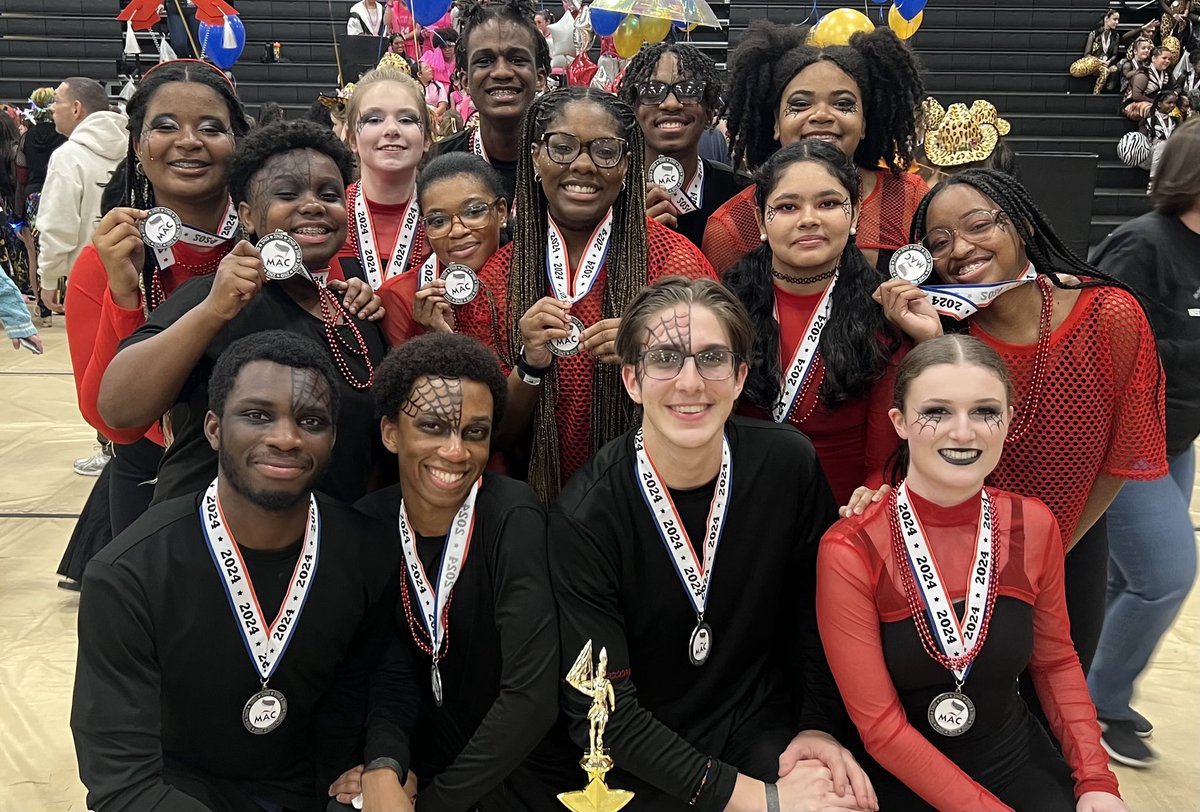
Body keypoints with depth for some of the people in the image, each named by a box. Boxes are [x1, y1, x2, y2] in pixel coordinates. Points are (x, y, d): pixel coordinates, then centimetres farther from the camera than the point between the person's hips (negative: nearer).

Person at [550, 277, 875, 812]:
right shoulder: (585, 516, -18)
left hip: (765, 732, 2)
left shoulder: (787, 463, -9)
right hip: (647, 765, -1)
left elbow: (817, 605, 6)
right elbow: (600, 712, -17)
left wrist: (820, 725, -5)